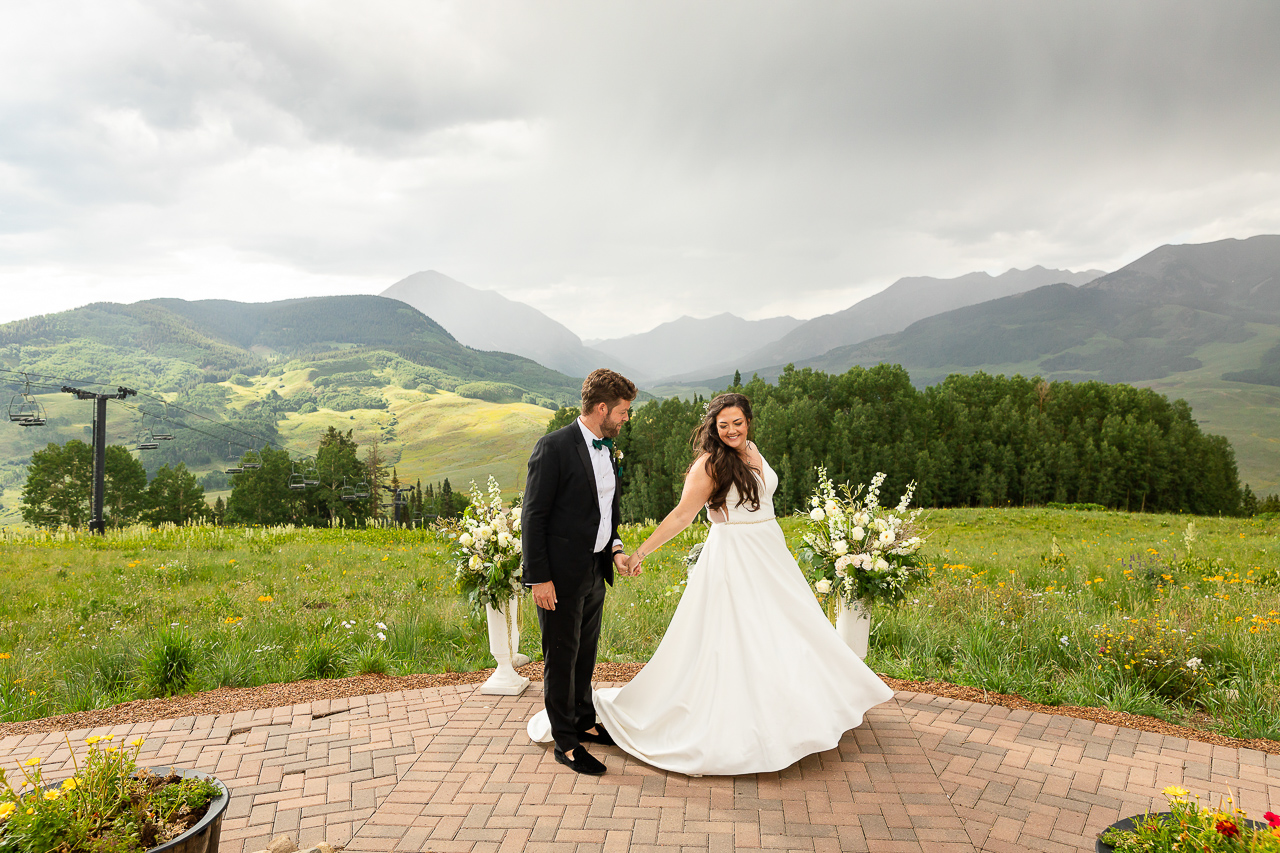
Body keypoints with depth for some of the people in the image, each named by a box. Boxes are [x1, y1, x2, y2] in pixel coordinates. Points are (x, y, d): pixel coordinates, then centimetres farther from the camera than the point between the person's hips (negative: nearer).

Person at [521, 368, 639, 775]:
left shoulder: (606, 447, 7)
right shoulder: (554, 447, -18)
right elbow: (533, 517, -17)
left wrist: (615, 547, 4)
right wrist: (539, 578, -18)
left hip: (595, 571, 8)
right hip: (561, 573, -8)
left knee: (586, 652, 21)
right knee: (562, 657, 6)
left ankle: (584, 722, 38)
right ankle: (566, 742, 20)